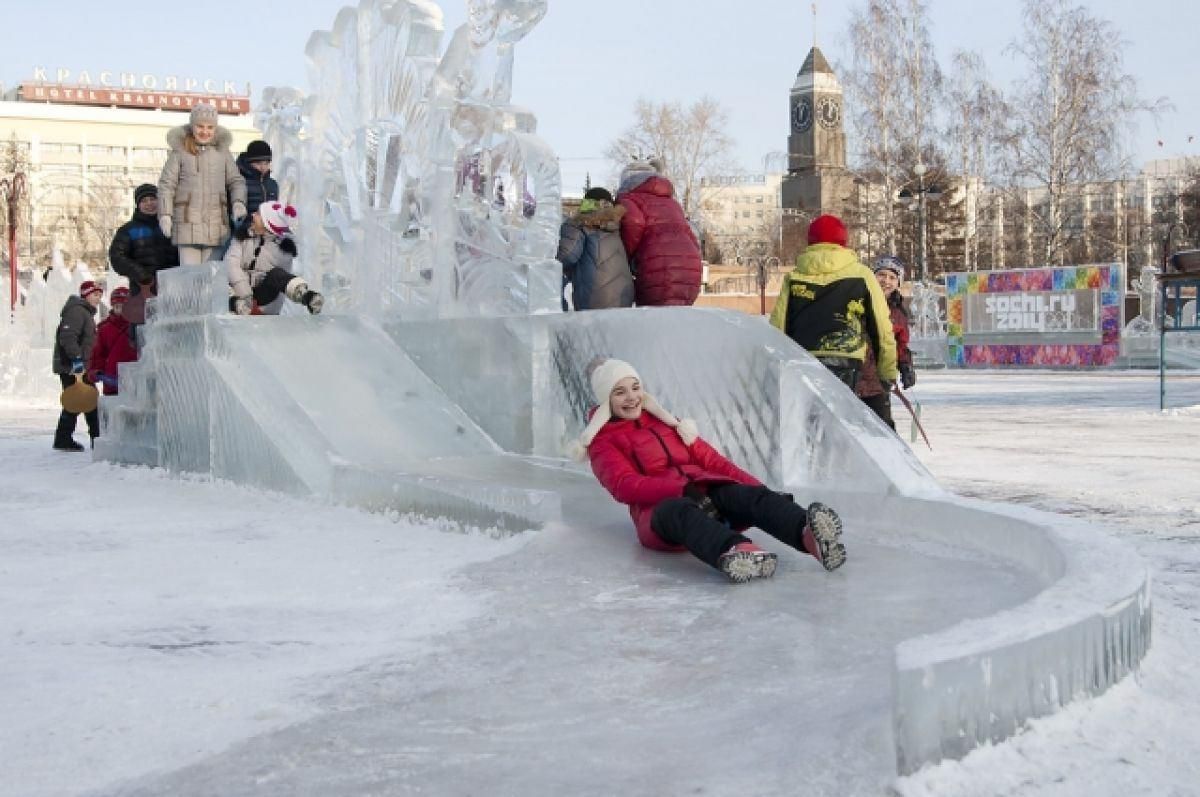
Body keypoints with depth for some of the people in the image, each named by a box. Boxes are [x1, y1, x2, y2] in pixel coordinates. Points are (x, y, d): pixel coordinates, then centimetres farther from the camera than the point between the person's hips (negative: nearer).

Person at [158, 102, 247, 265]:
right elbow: (166, 184, 5)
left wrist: (238, 202, -6)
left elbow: (236, 181, 14)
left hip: (216, 227, 2)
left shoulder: (222, 153, 14)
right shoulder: (180, 152, 7)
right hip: (188, 224, -2)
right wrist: (164, 214, -5)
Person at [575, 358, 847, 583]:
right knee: (680, 512, -41)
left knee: (753, 496, -29)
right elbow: (625, 486, -5)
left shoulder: (666, 422, 31)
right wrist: (683, 489, -22)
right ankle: (732, 551, -74)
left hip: (708, 494, 5)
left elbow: (710, 459, 22)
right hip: (660, 506, -4)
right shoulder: (604, 443, 14)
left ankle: (809, 535, -60)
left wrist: (757, 489, 3)